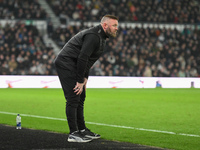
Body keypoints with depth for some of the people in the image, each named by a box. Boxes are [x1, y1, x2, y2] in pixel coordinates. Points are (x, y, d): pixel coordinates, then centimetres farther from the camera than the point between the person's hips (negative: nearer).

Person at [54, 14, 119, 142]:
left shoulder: (101, 37, 15)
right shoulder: (93, 36, -20)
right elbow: (82, 58, -26)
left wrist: (85, 77, 8)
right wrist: (80, 81, -23)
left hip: (74, 66, 11)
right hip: (66, 63, -11)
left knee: (81, 98, 13)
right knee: (73, 98, -13)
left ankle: (82, 130, 21)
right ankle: (73, 134, -12)